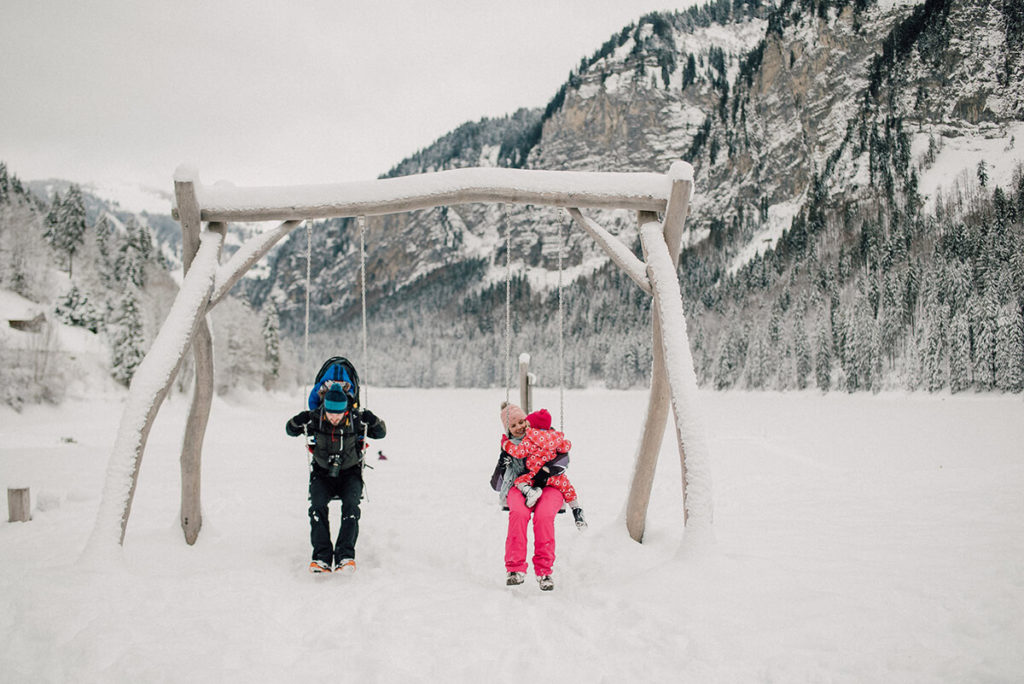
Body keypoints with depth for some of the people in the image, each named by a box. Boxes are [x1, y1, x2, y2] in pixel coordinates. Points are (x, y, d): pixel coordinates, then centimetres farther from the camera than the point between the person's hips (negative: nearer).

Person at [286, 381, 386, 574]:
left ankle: (345, 556, -31)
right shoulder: (315, 418, -13)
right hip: (322, 473, 1)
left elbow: (381, 433, -4)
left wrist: (373, 422, -26)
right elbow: (290, 431, 0)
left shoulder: (356, 419, -14)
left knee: (351, 505, -27)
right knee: (317, 506, -25)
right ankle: (321, 556, -26)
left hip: (350, 473, -1)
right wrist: (298, 422, -24)